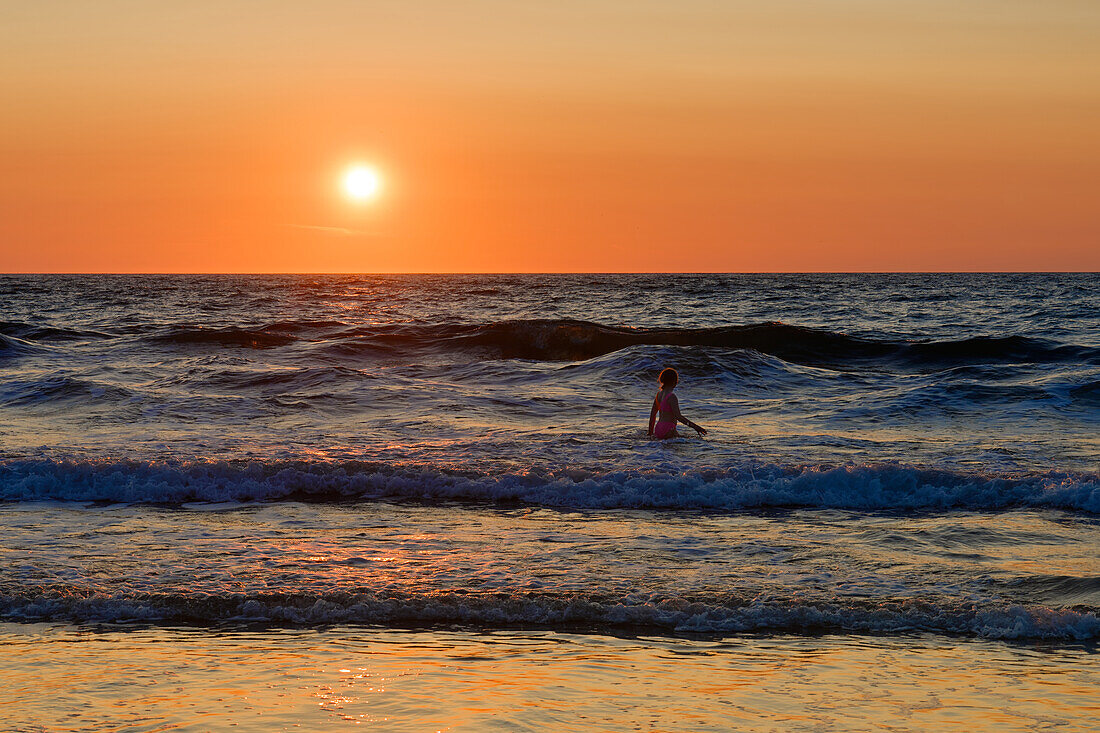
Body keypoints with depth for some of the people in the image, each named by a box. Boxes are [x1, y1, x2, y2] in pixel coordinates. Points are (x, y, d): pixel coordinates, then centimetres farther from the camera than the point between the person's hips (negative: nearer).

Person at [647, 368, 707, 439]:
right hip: (667, 432, -10)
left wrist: (651, 433, 29)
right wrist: (694, 427, -20)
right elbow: (678, 416, -20)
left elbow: (652, 414, 20)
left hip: (658, 429, 10)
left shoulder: (659, 394, 13)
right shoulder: (671, 397, -13)